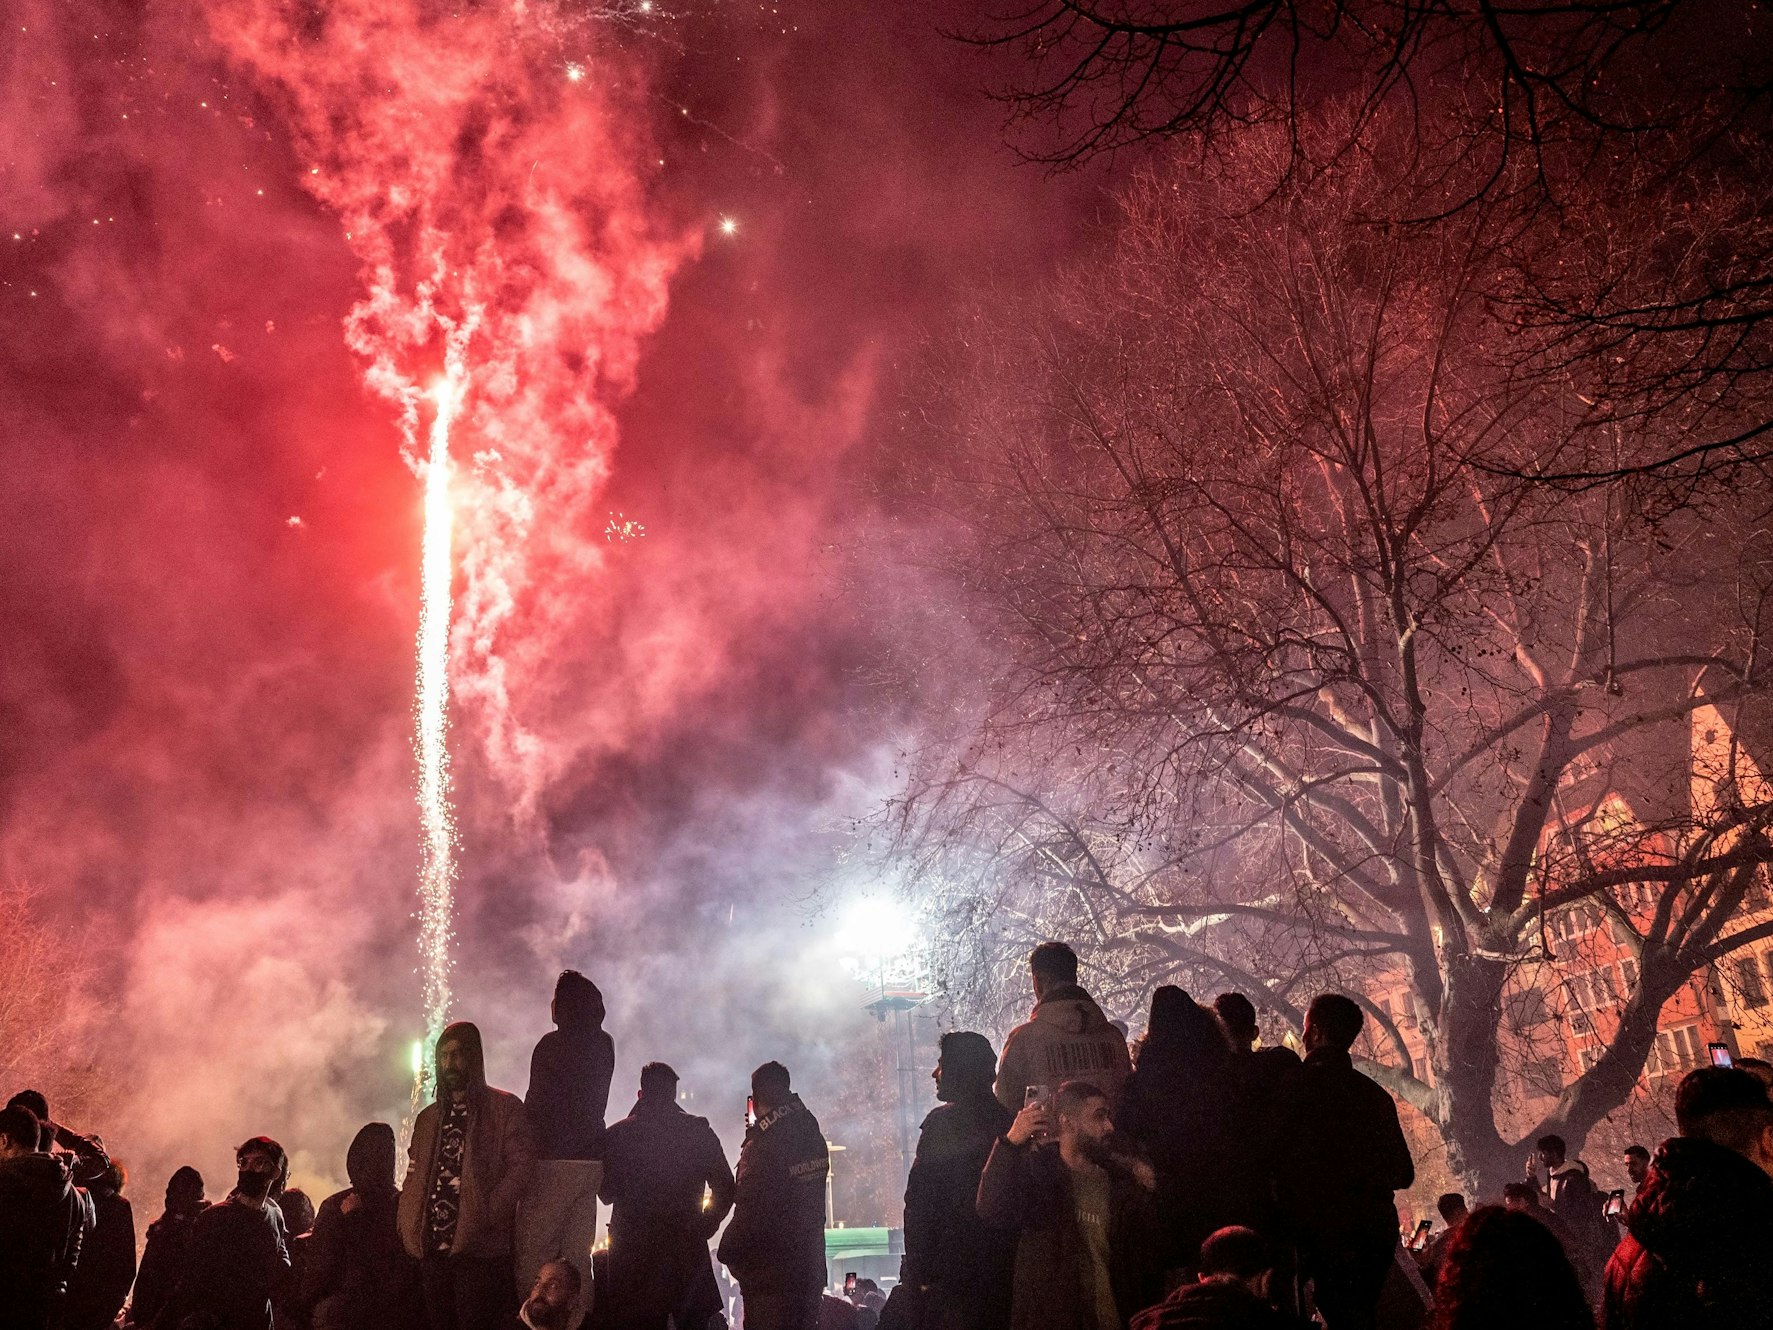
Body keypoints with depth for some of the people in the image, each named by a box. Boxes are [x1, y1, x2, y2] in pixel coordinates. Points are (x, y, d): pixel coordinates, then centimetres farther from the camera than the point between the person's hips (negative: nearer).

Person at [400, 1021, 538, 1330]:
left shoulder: (505, 1107, 1)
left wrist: (486, 1216, -17)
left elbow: (520, 1166, -8)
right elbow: (413, 1178, 18)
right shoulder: (429, 1117, 19)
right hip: (431, 1247, 5)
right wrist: (409, 1232, 4)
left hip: (479, 1246, -5)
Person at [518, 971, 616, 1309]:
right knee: (577, 1257, 13)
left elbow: (536, 1107, -10)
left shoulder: (552, 1044, -10)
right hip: (591, 1158, 7)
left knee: (533, 1256, -2)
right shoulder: (604, 1045, 8)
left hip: (553, 1159, -7)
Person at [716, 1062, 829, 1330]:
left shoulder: (762, 1145, -19)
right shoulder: (812, 1135, 4)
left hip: (769, 1275, -7)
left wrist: (729, 1253, -3)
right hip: (809, 1269, 7)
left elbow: (749, 1212, -18)